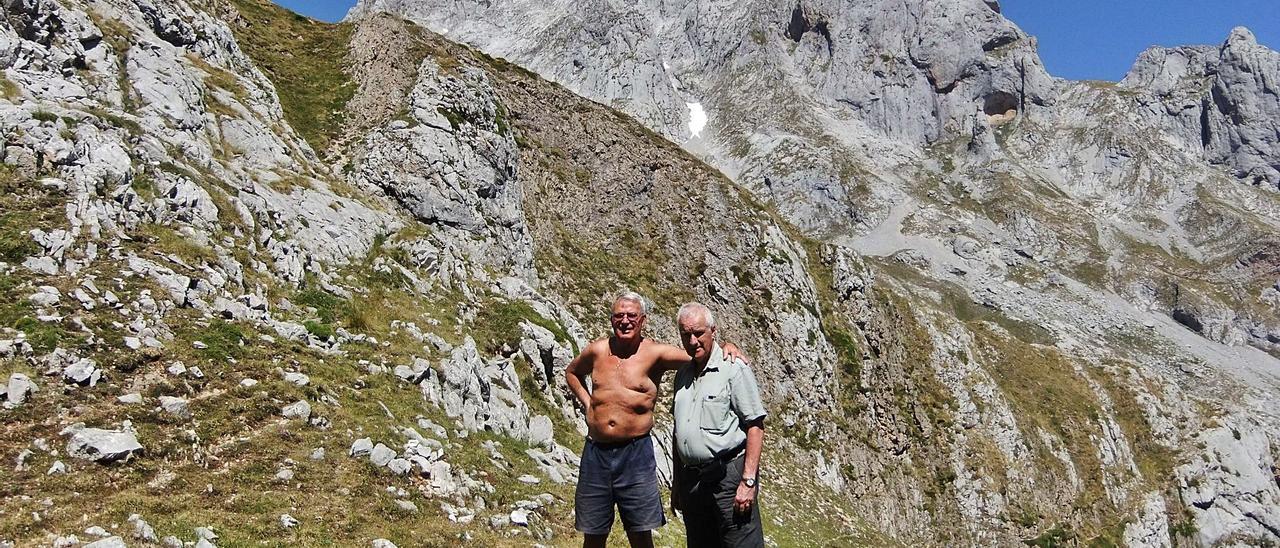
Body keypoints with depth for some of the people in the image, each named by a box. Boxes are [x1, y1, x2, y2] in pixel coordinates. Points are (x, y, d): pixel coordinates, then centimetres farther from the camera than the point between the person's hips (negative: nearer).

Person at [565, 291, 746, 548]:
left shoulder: (656, 353, -6)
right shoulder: (597, 350, 4)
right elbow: (572, 372, 24)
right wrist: (587, 402, 12)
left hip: (635, 452, -3)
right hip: (596, 451, 3)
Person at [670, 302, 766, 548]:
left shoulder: (733, 368, -7)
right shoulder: (682, 375, 14)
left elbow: (755, 426, -11)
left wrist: (748, 481, -17)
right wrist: (676, 482, 19)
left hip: (728, 474, -6)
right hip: (691, 479, 7)